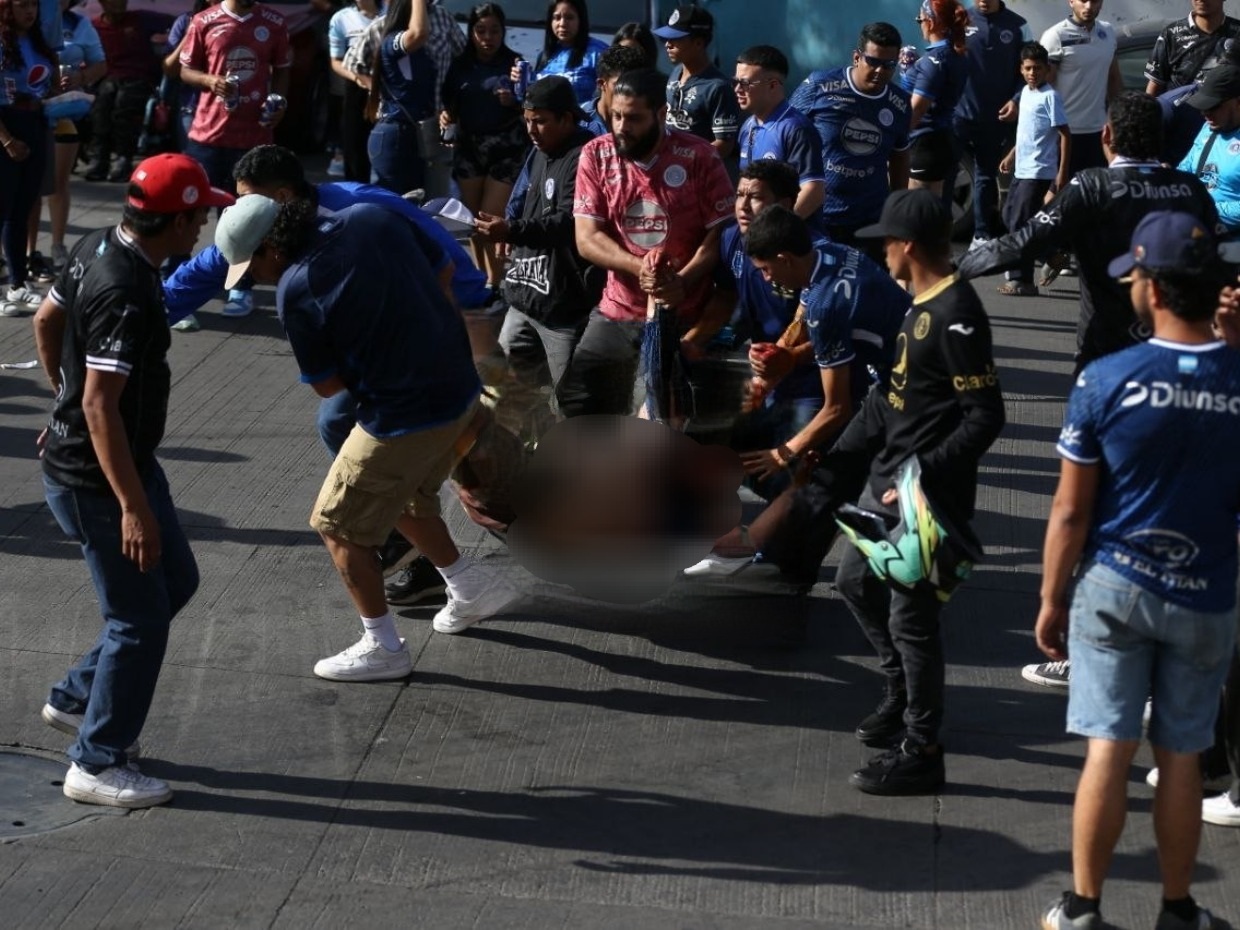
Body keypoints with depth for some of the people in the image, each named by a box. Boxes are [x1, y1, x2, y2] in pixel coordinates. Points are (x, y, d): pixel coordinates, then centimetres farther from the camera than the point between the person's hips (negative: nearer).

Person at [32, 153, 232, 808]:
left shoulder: (96, 248, 1)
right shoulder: (127, 295, -29)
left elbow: (46, 321, 16)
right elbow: (100, 406, -30)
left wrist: (65, 397, 29)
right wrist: (134, 508, -28)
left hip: (127, 459, 10)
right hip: (97, 479, -10)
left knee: (176, 581, 20)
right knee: (139, 619, 1)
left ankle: (75, 699, 32)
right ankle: (97, 766, 15)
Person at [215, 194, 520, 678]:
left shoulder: (295, 291, -18)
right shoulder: (371, 216, -2)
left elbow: (326, 385, -8)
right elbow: (443, 270, 10)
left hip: (404, 417, -8)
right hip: (461, 389, 8)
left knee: (338, 525, 10)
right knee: (404, 498, 30)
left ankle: (382, 648, 17)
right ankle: (473, 587, 39)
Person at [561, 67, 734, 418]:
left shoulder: (699, 157, -10)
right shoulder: (595, 155, -3)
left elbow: (720, 232, -7)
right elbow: (587, 238, -5)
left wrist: (683, 281, -24)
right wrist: (639, 268, -22)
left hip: (683, 316, -3)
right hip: (616, 312, 3)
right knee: (578, 403, 2)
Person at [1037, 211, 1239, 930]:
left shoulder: (1106, 379, -13)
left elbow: (1071, 510, -7)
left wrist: (1052, 599, 3)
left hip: (1113, 587, -1)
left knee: (1108, 749, 5)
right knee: (1181, 756, 11)